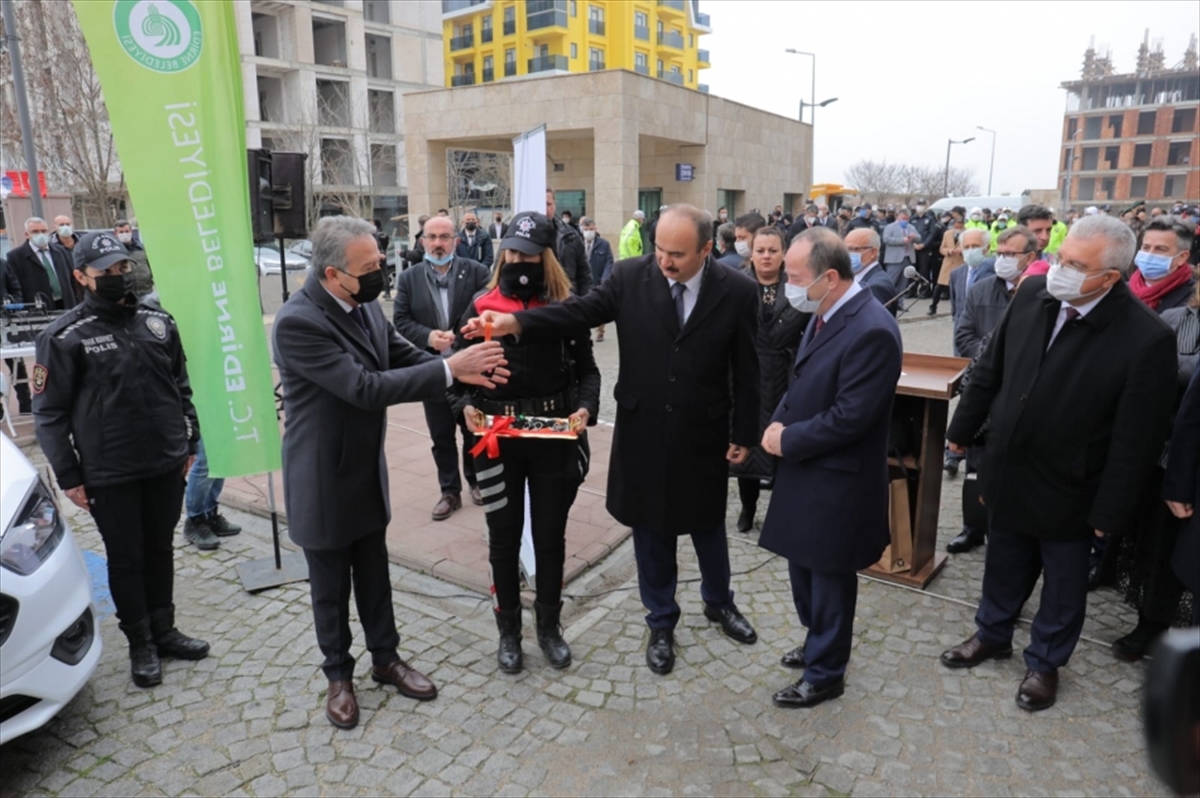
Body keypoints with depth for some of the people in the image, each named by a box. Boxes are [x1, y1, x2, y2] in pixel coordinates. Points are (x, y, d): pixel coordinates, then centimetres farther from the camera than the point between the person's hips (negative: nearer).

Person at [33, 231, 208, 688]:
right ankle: (140, 643, 25)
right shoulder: (64, 337, -9)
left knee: (160, 550, 15)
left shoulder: (158, 323, 4)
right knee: (126, 558, 9)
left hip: (166, 464, 4)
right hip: (109, 475, -4)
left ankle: (163, 630, 32)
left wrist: (189, 441, 11)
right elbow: (49, 414, -6)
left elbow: (180, 388, 13)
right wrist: (68, 476, -8)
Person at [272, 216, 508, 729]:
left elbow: (405, 358, 3)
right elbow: (365, 388, -31)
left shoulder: (365, 304, -4)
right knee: (331, 587, 14)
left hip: (367, 472, 6)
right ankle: (339, 675, 36)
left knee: (374, 576, 21)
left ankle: (386, 659, 40)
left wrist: (463, 369, -15)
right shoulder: (297, 322, -27)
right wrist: (450, 369, -30)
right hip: (322, 482, -6)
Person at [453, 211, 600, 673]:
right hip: (497, 438, 0)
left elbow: (586, 369, 3)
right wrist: (466, 405, -13)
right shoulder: (481, 308, 1)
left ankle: (549, 626, 32)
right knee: (504, 536, 12)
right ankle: (508, 630, 30)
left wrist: (585, 408, -16)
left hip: (553, 438, 0)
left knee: (550, 534, 12)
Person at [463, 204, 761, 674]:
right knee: (651, 530, 13)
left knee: (708, 525, 19)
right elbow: (582, 310, -17)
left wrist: (744, 435, 0)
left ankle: (718, 602, 47)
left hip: (704, 434, 0)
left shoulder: (737, 291, -9)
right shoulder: (630, 277, -8)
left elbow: (745, 370, -4)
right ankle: (661, 622, 35)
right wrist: (515, 322, -33)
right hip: (644, 432, 1)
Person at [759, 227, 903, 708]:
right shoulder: (825, 315, 3)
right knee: (804, 568, 23)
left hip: (836, 481, -9)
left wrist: (787, 440, -15)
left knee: (828, 578, 10)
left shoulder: (871, 331, -25)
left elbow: (849, 417, -25)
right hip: (806, 471, 9)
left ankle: (825, 674, 31)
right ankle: (818, 643, 46)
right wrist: (779, 422, -3)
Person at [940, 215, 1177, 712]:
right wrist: (962, 429, 8)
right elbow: (990, 369, 2)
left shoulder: (1147, 340, -24)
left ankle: (1045, 662, 41)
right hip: (1008, 472, 4)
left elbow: (1136, 440, -18)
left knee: (1063, 583, 18)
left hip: (1067, 488, -4)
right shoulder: (1033, 294, -10)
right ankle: (992, 634, 46)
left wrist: (1110, 512, -13)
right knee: (1004, 565, 23)